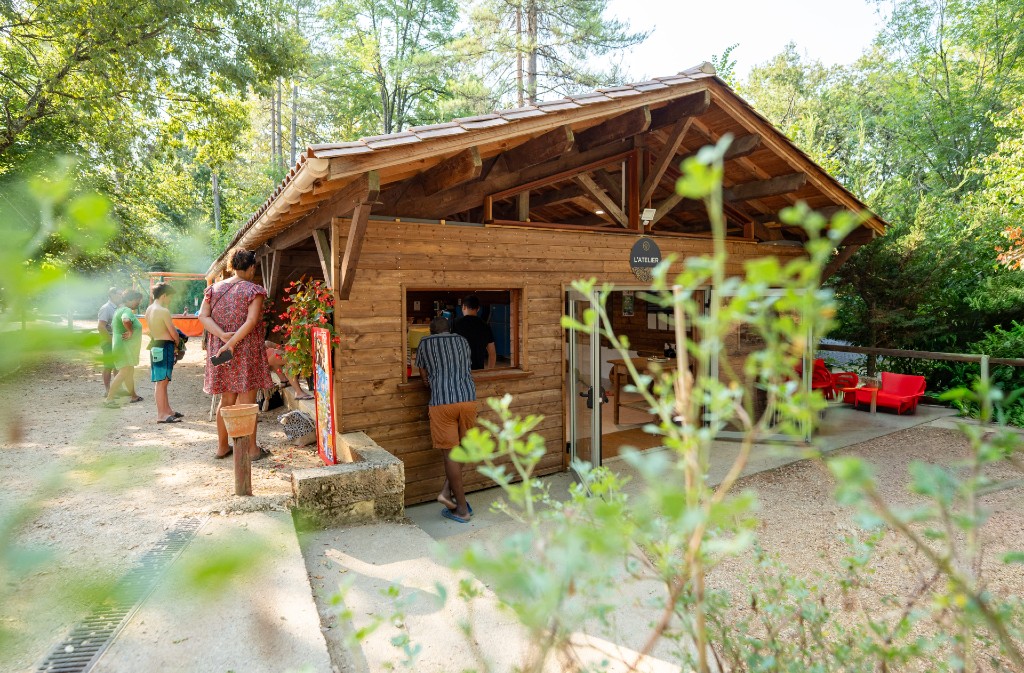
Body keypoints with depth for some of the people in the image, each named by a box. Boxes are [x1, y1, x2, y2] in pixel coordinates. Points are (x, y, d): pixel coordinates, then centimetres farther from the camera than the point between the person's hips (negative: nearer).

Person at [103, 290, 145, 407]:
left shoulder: (120, 310, 17)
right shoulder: (127, 311, -17)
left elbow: (113, 325, 31)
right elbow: (126, 321, -40)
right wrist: (130, 331, -26)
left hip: (127, 348, 11)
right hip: (124, 347, -11)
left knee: (130, 372, 19)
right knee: (124, 373, -14)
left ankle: (133, 396, 31)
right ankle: (109, 399, -15)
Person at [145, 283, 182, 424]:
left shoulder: (149, 309, 10)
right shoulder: (164, 311, -16)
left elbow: (155, 329, 14)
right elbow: (174, 333, -13)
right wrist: (177, 345, 6)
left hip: (155, 345, 9)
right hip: (164, 347, -9)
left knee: (163, 381, 16)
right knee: (162, 381, -6)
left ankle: (167, 409, 26)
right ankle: (161, 414, -2)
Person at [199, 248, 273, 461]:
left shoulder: (214, 288, 9)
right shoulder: (253, 290, -7)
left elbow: (203, 316, -1)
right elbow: (252, 320, -20)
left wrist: (223, 335, -11)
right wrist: (233, 342, -20)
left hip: (219, 351, 5)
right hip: (246, 351, -5)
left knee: (226, 400, 15)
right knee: (247, 401, 1)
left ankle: (222, 447, 23)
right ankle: (252, 449, 8)